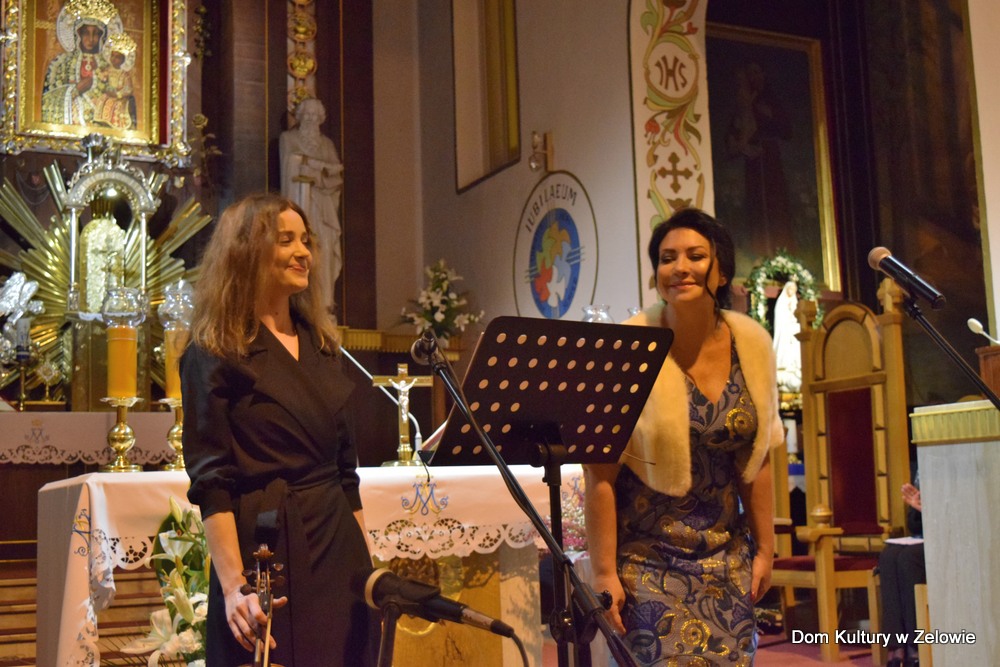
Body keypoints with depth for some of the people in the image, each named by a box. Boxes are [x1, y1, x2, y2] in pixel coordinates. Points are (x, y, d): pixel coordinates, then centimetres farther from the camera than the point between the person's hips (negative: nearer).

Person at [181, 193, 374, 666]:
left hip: (340, 554, 6)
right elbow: (211, 483, -11)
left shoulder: (321, 347, 14)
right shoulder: (215, 355, -5)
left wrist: (365, 561, 13)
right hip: (267, 549, -6)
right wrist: (234, 588, -20)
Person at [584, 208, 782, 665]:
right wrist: (604, 571, -15)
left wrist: (764, 548, 12)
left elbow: (756, 460, 9)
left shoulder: (751, 345, 0)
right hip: (648, 555, -4)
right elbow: (600, 472, -14)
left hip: (727, 555, 5)